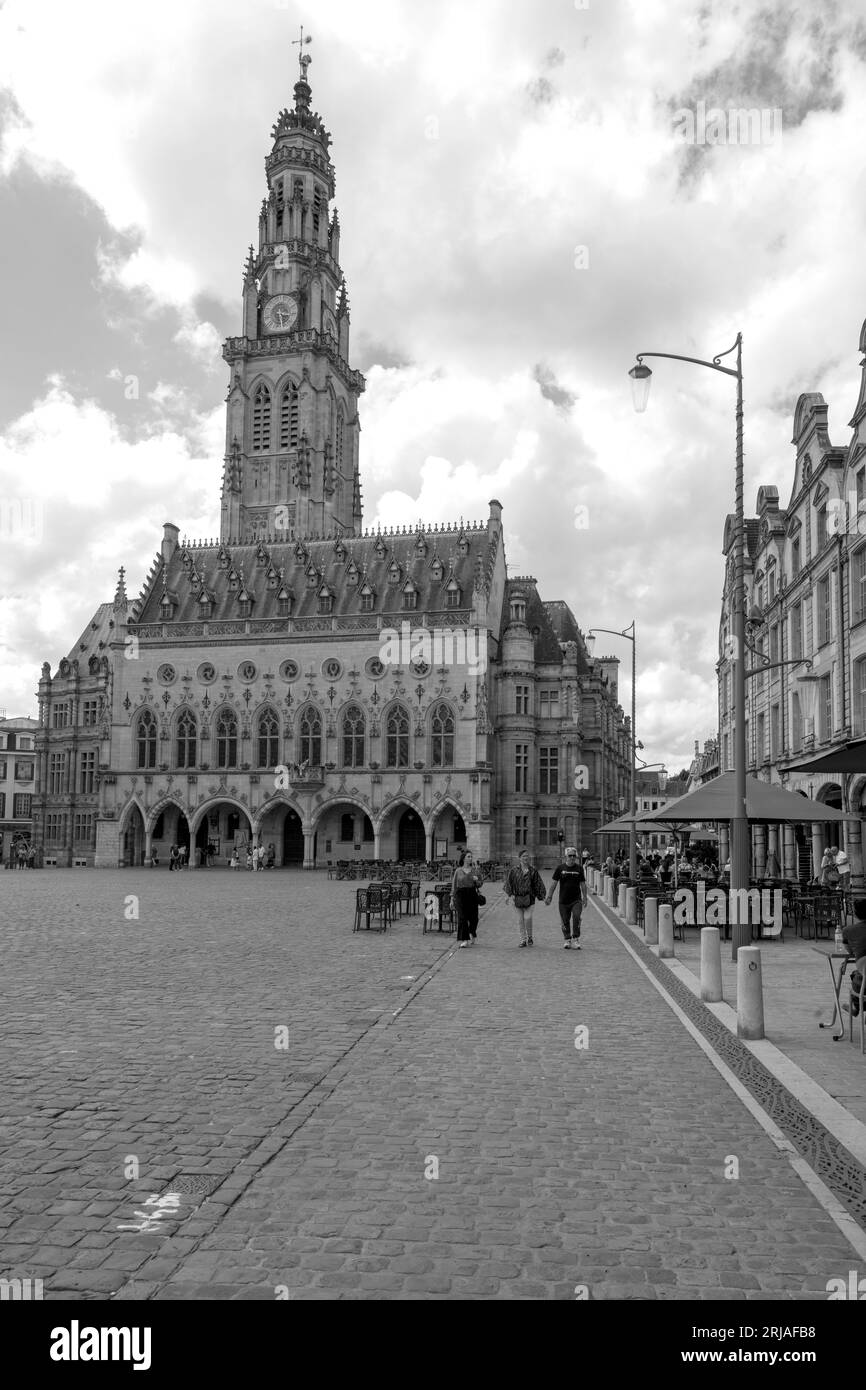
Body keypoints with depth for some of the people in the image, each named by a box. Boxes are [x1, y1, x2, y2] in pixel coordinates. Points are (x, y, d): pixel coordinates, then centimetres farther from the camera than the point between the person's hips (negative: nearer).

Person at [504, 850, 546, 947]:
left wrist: (541, 895, 5)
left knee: (528, 917, -12)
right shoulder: (514, 869, 2)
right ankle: (523, 939, 15)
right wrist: (507, 894, -4)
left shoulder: (533, 869, 2)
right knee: (520, 920, 5)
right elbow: (508, 882, 3)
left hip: (529, 897, -1)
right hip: (517, 897, 1)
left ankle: (530, 937, 10)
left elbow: (538, 884, 7)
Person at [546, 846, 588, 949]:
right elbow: (553, 883, 3)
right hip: (563, 900, 1)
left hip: (576, 899, 0)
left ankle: (576, 938, -7)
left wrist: (584, 898, 7)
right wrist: (549, 896, 0)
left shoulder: (579, 868, 4)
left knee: (576, 917, -18)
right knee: (565, 921, 5)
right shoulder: (560, 868, 1)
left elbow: (583, 884, 9)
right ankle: (567, 940, 20)